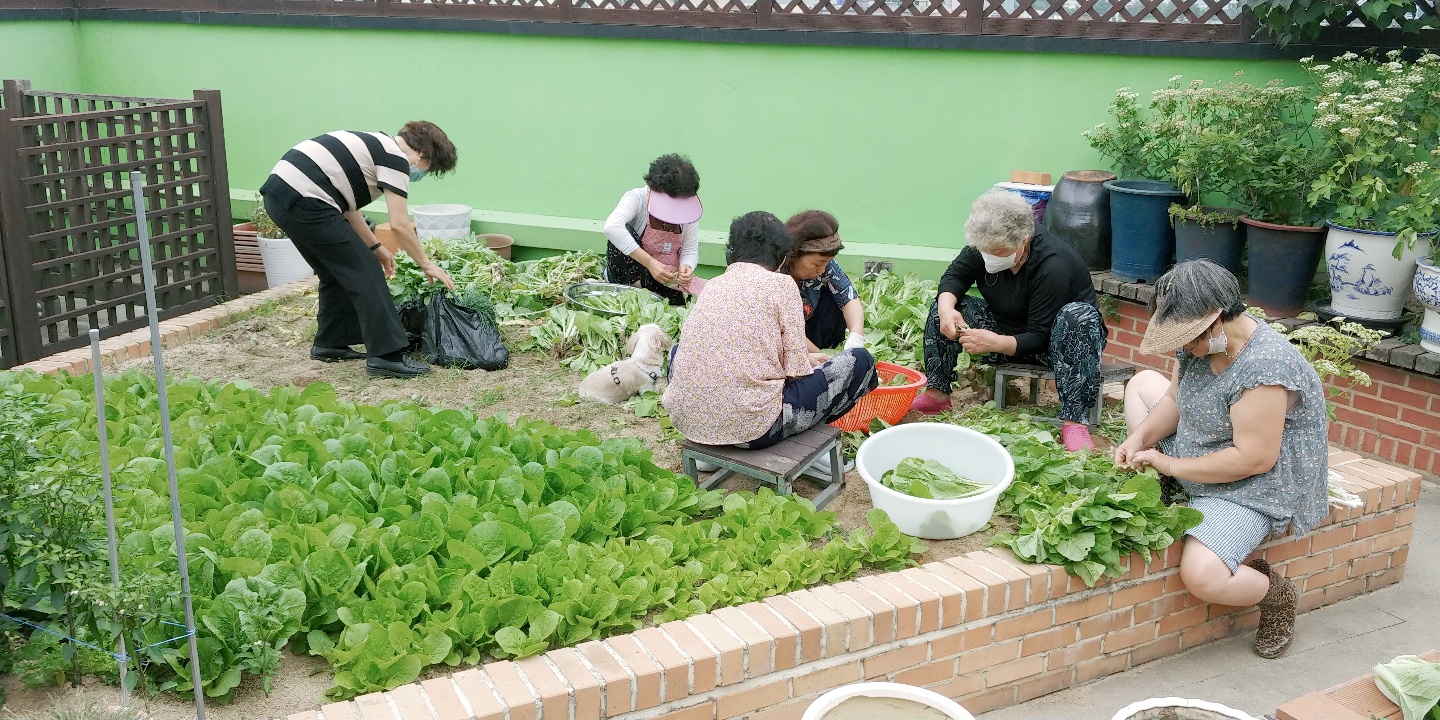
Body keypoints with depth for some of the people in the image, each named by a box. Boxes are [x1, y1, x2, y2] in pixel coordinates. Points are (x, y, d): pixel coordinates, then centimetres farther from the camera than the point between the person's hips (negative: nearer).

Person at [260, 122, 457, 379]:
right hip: (303, 202, -10)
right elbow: (400, 224, -8)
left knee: (337, 272, 22)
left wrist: (376, 247, 34)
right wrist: (426, 264, 4)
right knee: (365, 272, -4)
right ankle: (385, 356, -5)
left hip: (278, 195, 10)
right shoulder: (396, 158, -4)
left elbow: (347, 206, 30)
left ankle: (329, 344, 30)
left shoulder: (375, 146, 24)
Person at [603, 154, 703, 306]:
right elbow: (611, 227, -39)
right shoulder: (637, 198, -19)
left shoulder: (688, 210, -6)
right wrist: (650, 263, -41)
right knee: (623, 233, -29)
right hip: (631, 274, -4)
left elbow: (690, 251, 1)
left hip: (669, 279, 4)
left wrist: (686, 267, -25)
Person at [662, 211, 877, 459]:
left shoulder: (713, 285, 14)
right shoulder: (781, 284, -2)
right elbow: (796, 370, -5)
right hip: (752, 426, -5)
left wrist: (804, 358, 37)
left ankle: (709, 449, 26)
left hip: (688, 420, 6)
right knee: (860, 361, 7)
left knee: (678, 351, 39)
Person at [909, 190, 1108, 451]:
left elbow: (1039, 338, -30)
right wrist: (946, 308, -31)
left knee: (1080, 315, -38)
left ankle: (1074, 422, -42)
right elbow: (954, 277, -9)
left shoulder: (1054, 266, -31)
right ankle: (937, 394, -11)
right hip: (1005, 329, 5)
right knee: (945, 303, -12)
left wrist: (995, 343, -46)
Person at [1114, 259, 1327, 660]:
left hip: (1248, 488, -10)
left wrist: (1172, 465, -24)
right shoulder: (1202, 339, -8)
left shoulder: (1263, 368, -33)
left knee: (1201, 577, -30)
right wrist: (1139, 439, -12)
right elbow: (1175, 398, 6)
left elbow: (1253, 459, -32)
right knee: (1141, 383, 16)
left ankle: (1276, 592, 4)